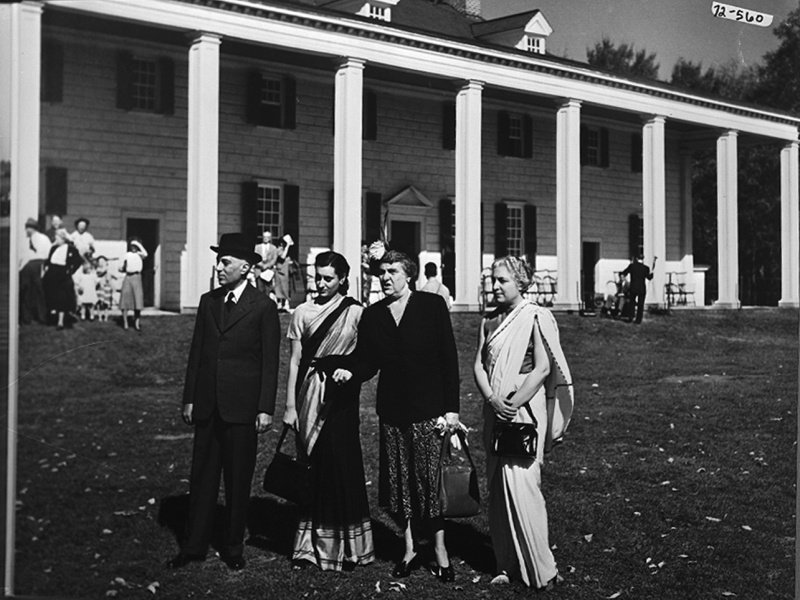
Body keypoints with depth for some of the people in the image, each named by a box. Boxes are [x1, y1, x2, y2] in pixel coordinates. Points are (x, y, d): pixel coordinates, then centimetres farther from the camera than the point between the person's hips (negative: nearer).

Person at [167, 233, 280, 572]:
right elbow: (196, 353, 12)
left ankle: (233, 548, 18)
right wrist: (189, 399, 8)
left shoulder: (263, 307, -4)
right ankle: (194, 546, 17)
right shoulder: (208, 302, 10)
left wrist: (266, 409, -9)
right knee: (202, 476, 9)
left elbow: (270, 362, -5)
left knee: (238, 480, 6)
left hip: (242, 406, -4)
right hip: (207, 404, 4)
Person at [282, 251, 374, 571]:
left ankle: (347, 545, 10)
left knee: (341, 464, -2)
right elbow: (295, 360, 6)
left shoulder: (355, 312, 0)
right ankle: (310, 543, 13)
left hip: (340, 393, -2)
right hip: (309, 393, 2)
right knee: (310, 464, 3)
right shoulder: (303, 312, 7)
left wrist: (352, 370, -19)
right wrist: (290, 404, 2)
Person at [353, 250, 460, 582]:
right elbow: (367, 364, 9)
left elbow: (449, 357, -3)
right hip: (391, 409, 4)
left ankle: (440, 549, 12)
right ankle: (409, 548, 21)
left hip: (427, 408, -3)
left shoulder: (432, 305, -2)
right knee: (398, 480, 8)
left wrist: (451, 408, -8)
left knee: (429, 478, -2)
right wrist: (349, 373, -14)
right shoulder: (372, 314, 8)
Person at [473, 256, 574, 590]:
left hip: (525, 410, -6)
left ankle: (540, 570, -3)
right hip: (495, 411, 7)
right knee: (498, 489, 7)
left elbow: (543, 368, -11)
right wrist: (493, 400, -9)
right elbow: (479, 365, 8)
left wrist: (514, 404, -15)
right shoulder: (490, 322, 13)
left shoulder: (536, 318, -6)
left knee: (520, 483, -12)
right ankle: (507, 565, 15)